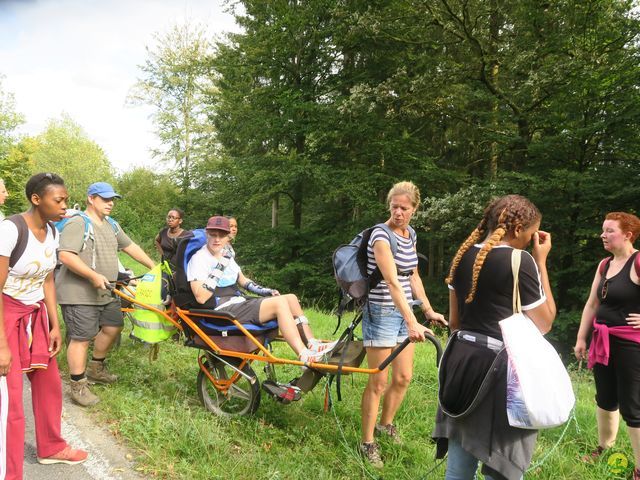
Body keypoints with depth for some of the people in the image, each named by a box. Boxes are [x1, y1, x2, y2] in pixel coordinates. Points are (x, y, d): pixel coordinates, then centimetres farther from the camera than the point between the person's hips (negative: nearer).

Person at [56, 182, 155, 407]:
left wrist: (154, 267, 13)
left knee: (113, 327, 16)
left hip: (106, 292, 9)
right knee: (81, 339, -5)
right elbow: (66, 256, -23)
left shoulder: (112, 225, 14)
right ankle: (78, 387, 7)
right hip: (80, 294, -9)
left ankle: (95, 368, 36)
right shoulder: (77, 223, -14)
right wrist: (94, 276, -27)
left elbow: (130, 247, 18)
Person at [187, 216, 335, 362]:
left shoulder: (226, 255, 16)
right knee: (279, 303, -25)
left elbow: (242, 280, 28)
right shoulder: (198, 259, -9)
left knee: (291, 298, -2)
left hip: (239, 302, 9)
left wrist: (263, 291, 12)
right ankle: (304, 356, -28)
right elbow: (201, 297, -21)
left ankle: (312, 345, -4)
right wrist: (220, 267, -21)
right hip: (223, 312, -9)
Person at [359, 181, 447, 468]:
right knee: (378, 382, 0)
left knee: (403, 378, 13)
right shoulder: (382, 235, -18)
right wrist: (412, 323, -34)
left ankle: (385, 424, 37)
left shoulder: (410, 235, 7)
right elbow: (393, 283, -27)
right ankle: (368, 442, 15)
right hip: (382, 312, -7)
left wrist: (428, 310, 12)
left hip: (404, 312, 7)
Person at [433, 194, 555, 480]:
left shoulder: (463, 255, 7)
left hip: (462, 360, 8)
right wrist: (541, 262, -4)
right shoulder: (520, 261, -15)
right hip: (499, 368, -7)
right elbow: (544, 323, -5)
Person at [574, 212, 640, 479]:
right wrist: (581, 338, 11)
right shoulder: (604, 265, 10)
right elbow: (592, 304, 12)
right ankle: (604, 447, 38)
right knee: (605, 399, 19)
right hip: (603, 342, 8)